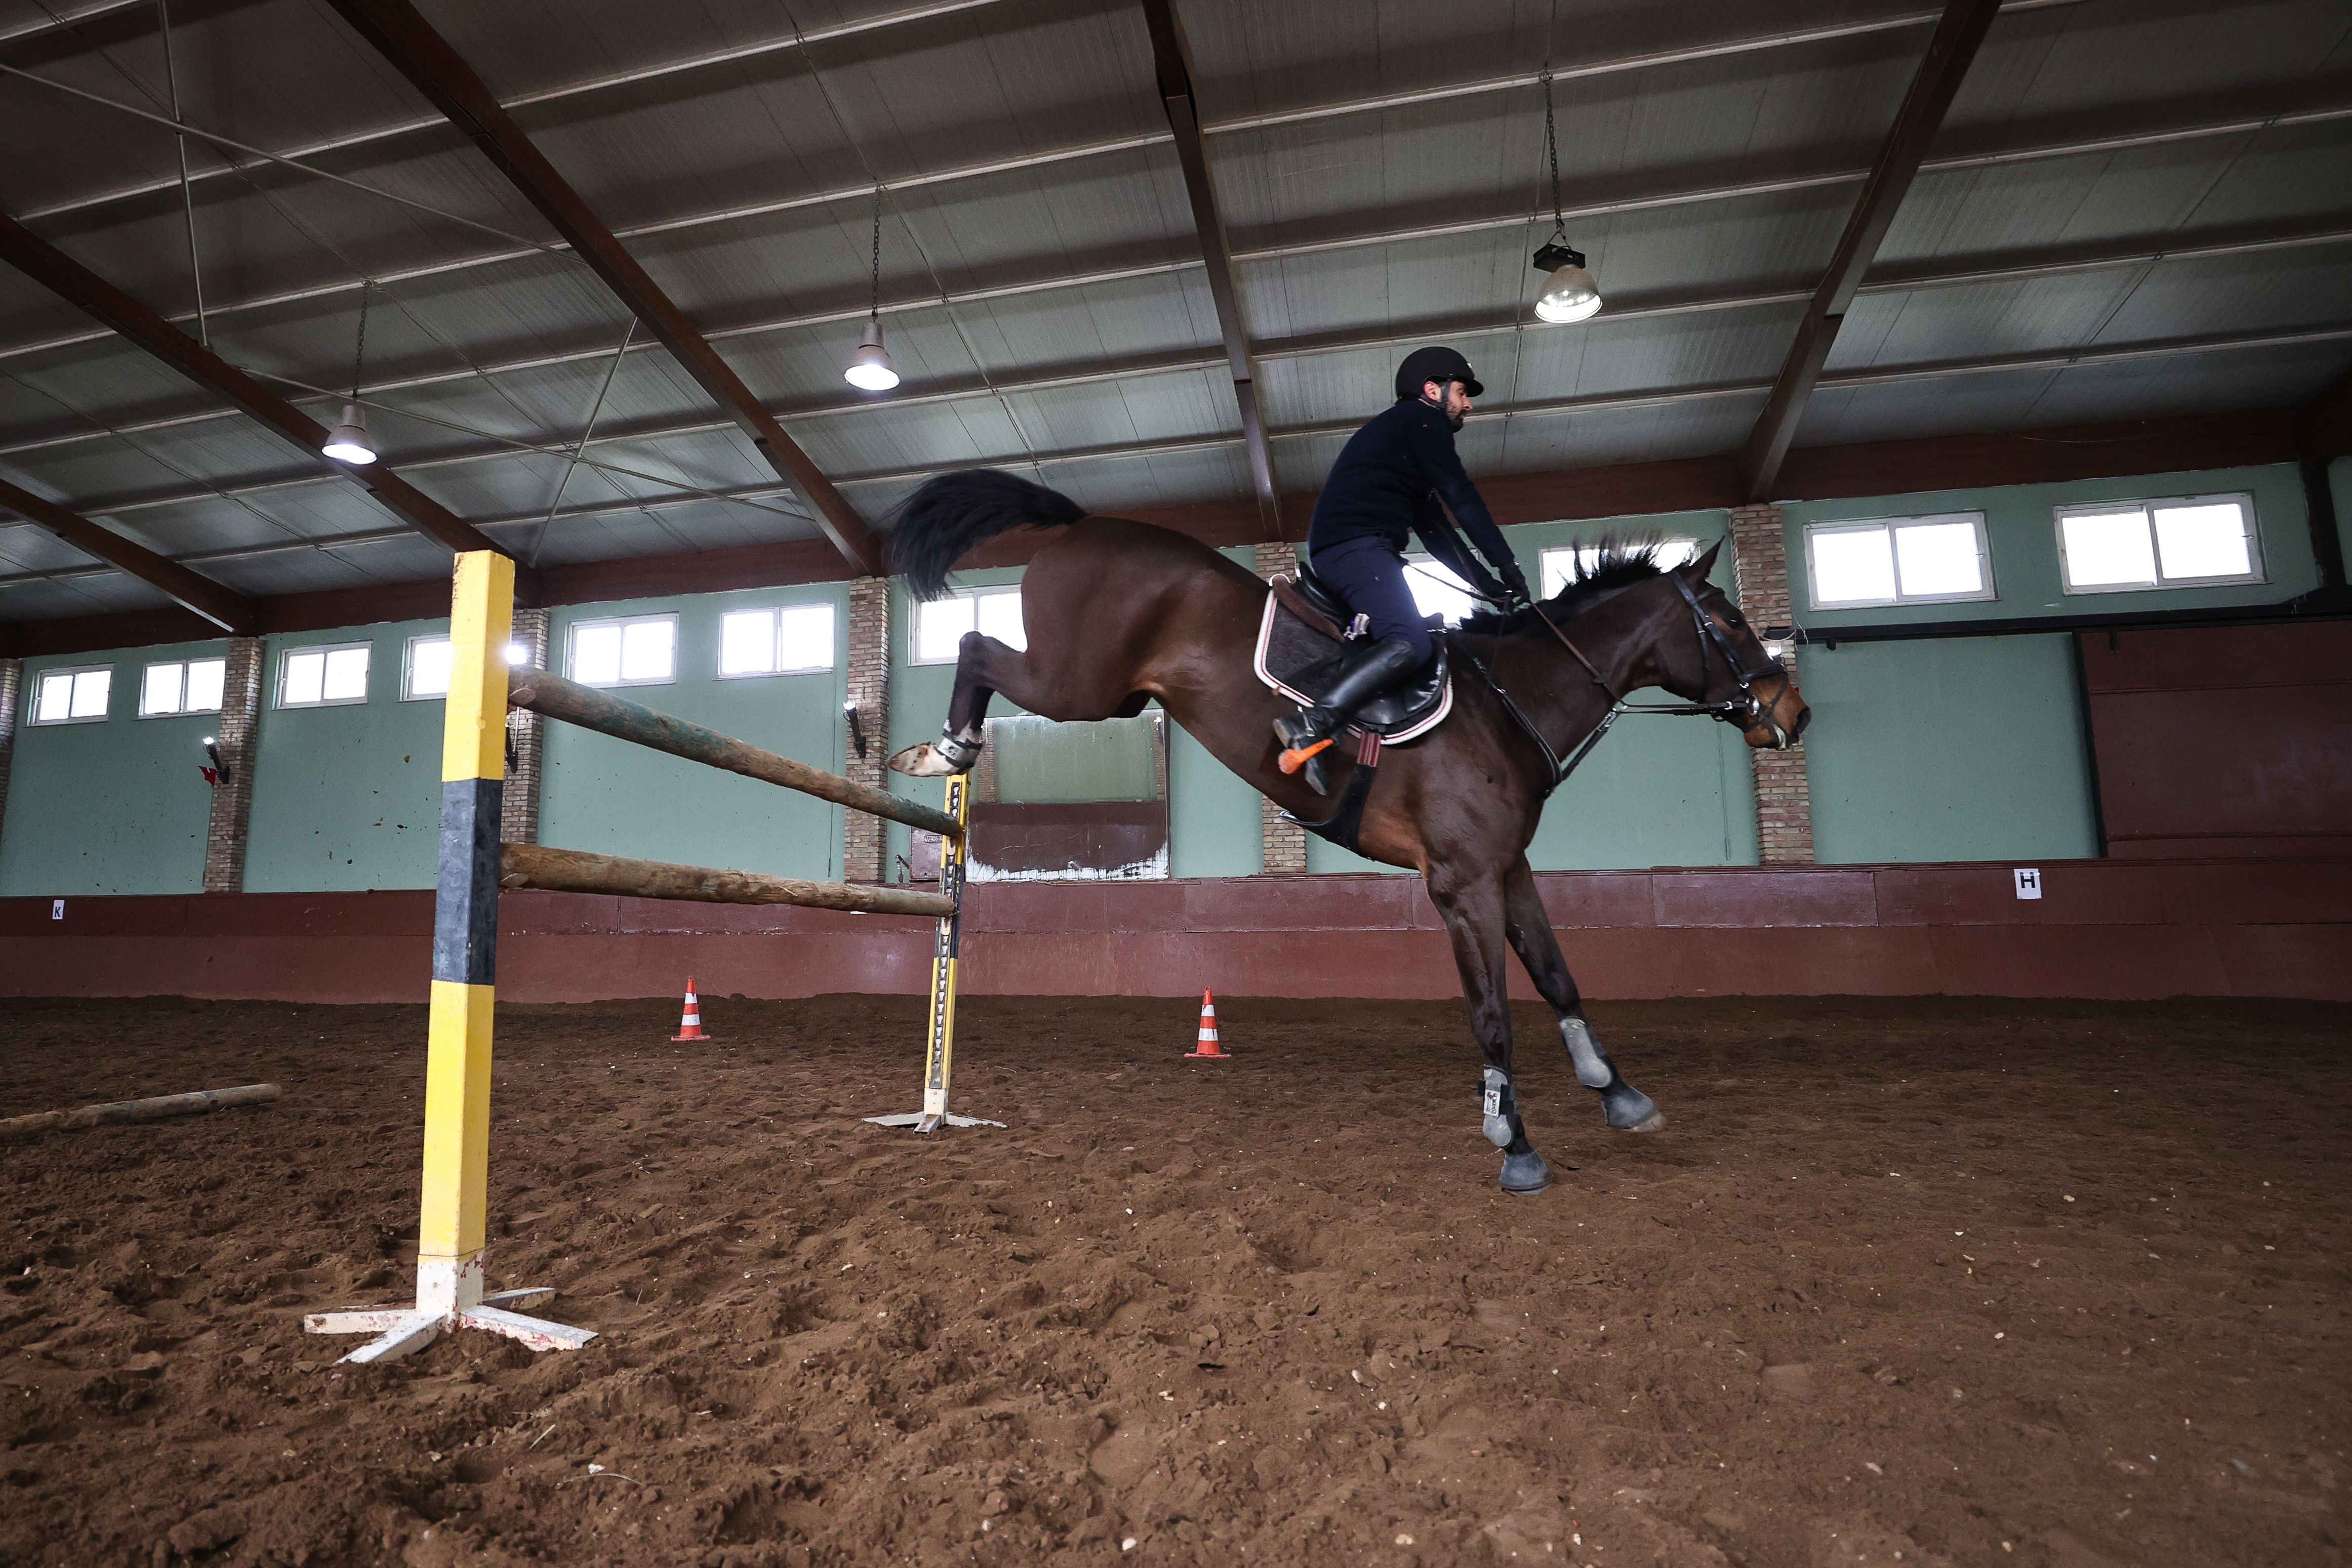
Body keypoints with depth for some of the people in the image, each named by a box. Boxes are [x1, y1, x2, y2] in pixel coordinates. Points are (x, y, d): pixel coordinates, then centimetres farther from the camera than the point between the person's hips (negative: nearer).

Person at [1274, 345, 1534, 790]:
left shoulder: (1391, 430, 35)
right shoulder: (1423, 419, 6)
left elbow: (1436, 532, 31)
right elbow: (1461, 498, -4)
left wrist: (1489, 585, 25)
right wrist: (1508, 566, -1)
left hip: (1332, 553, 10)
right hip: (1359, 545, -10)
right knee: (1410, 643, -24)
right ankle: (1310, 724, -37)